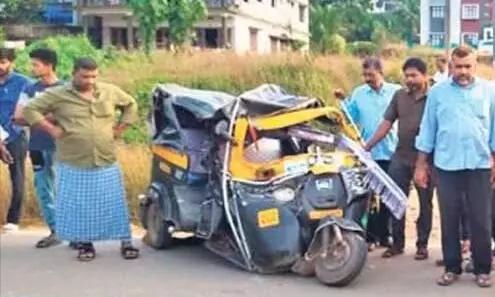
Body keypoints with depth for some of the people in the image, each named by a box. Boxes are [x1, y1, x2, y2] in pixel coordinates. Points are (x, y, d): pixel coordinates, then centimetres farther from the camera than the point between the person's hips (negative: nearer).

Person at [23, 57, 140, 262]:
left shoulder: (110, 91, 5)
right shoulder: (57, 95, -4)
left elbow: (131, 105, 19)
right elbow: (30, 110, -2)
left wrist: (120, 128, 8)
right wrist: (51, 129, -9)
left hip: (106, 163, 2)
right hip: (74, 166, -1)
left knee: (115, 205, 5)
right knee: (79, 207, 5)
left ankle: (126, 242, 13)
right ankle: (85, 244, 18)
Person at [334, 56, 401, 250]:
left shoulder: (396, 91, 1)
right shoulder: (359, 93, 6)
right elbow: (352, 119, 4)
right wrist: (343, 101, -6)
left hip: (389, 152, -1)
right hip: (367, 153, 1)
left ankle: (384, 235, 20)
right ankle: (370, 236, 12)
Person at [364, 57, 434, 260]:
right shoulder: (399, 96, 6)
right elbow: (386, 124, 7)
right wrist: (367, 146, 1)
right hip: (400, 158, 4)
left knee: (425, 203, 9)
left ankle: (422, 244, 21)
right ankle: (397, 243, 20)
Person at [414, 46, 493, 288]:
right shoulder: (438, 92, 4)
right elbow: (428, 128, 6)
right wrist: (421, 163, 4)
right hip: (446, 165, 1)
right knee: (449, 220, 7)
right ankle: (452, 267, 18)